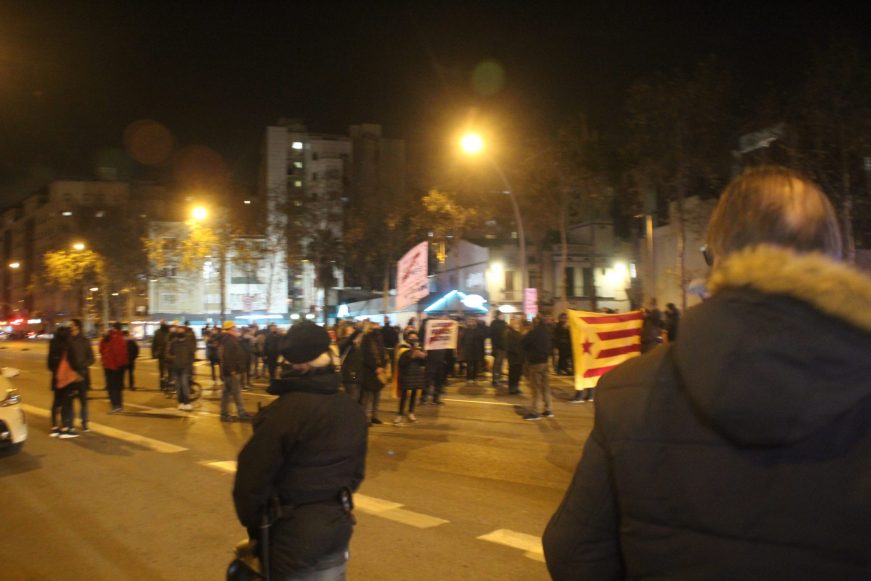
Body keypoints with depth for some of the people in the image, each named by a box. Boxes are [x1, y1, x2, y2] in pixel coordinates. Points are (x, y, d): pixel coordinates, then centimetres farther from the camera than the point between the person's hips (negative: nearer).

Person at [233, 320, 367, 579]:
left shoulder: (283, 411, -20)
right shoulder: (353, 410, 0)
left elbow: (252, 480, -16)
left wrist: (254, 526, 0)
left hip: (294, 531, -5)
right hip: (338, 525, 6)